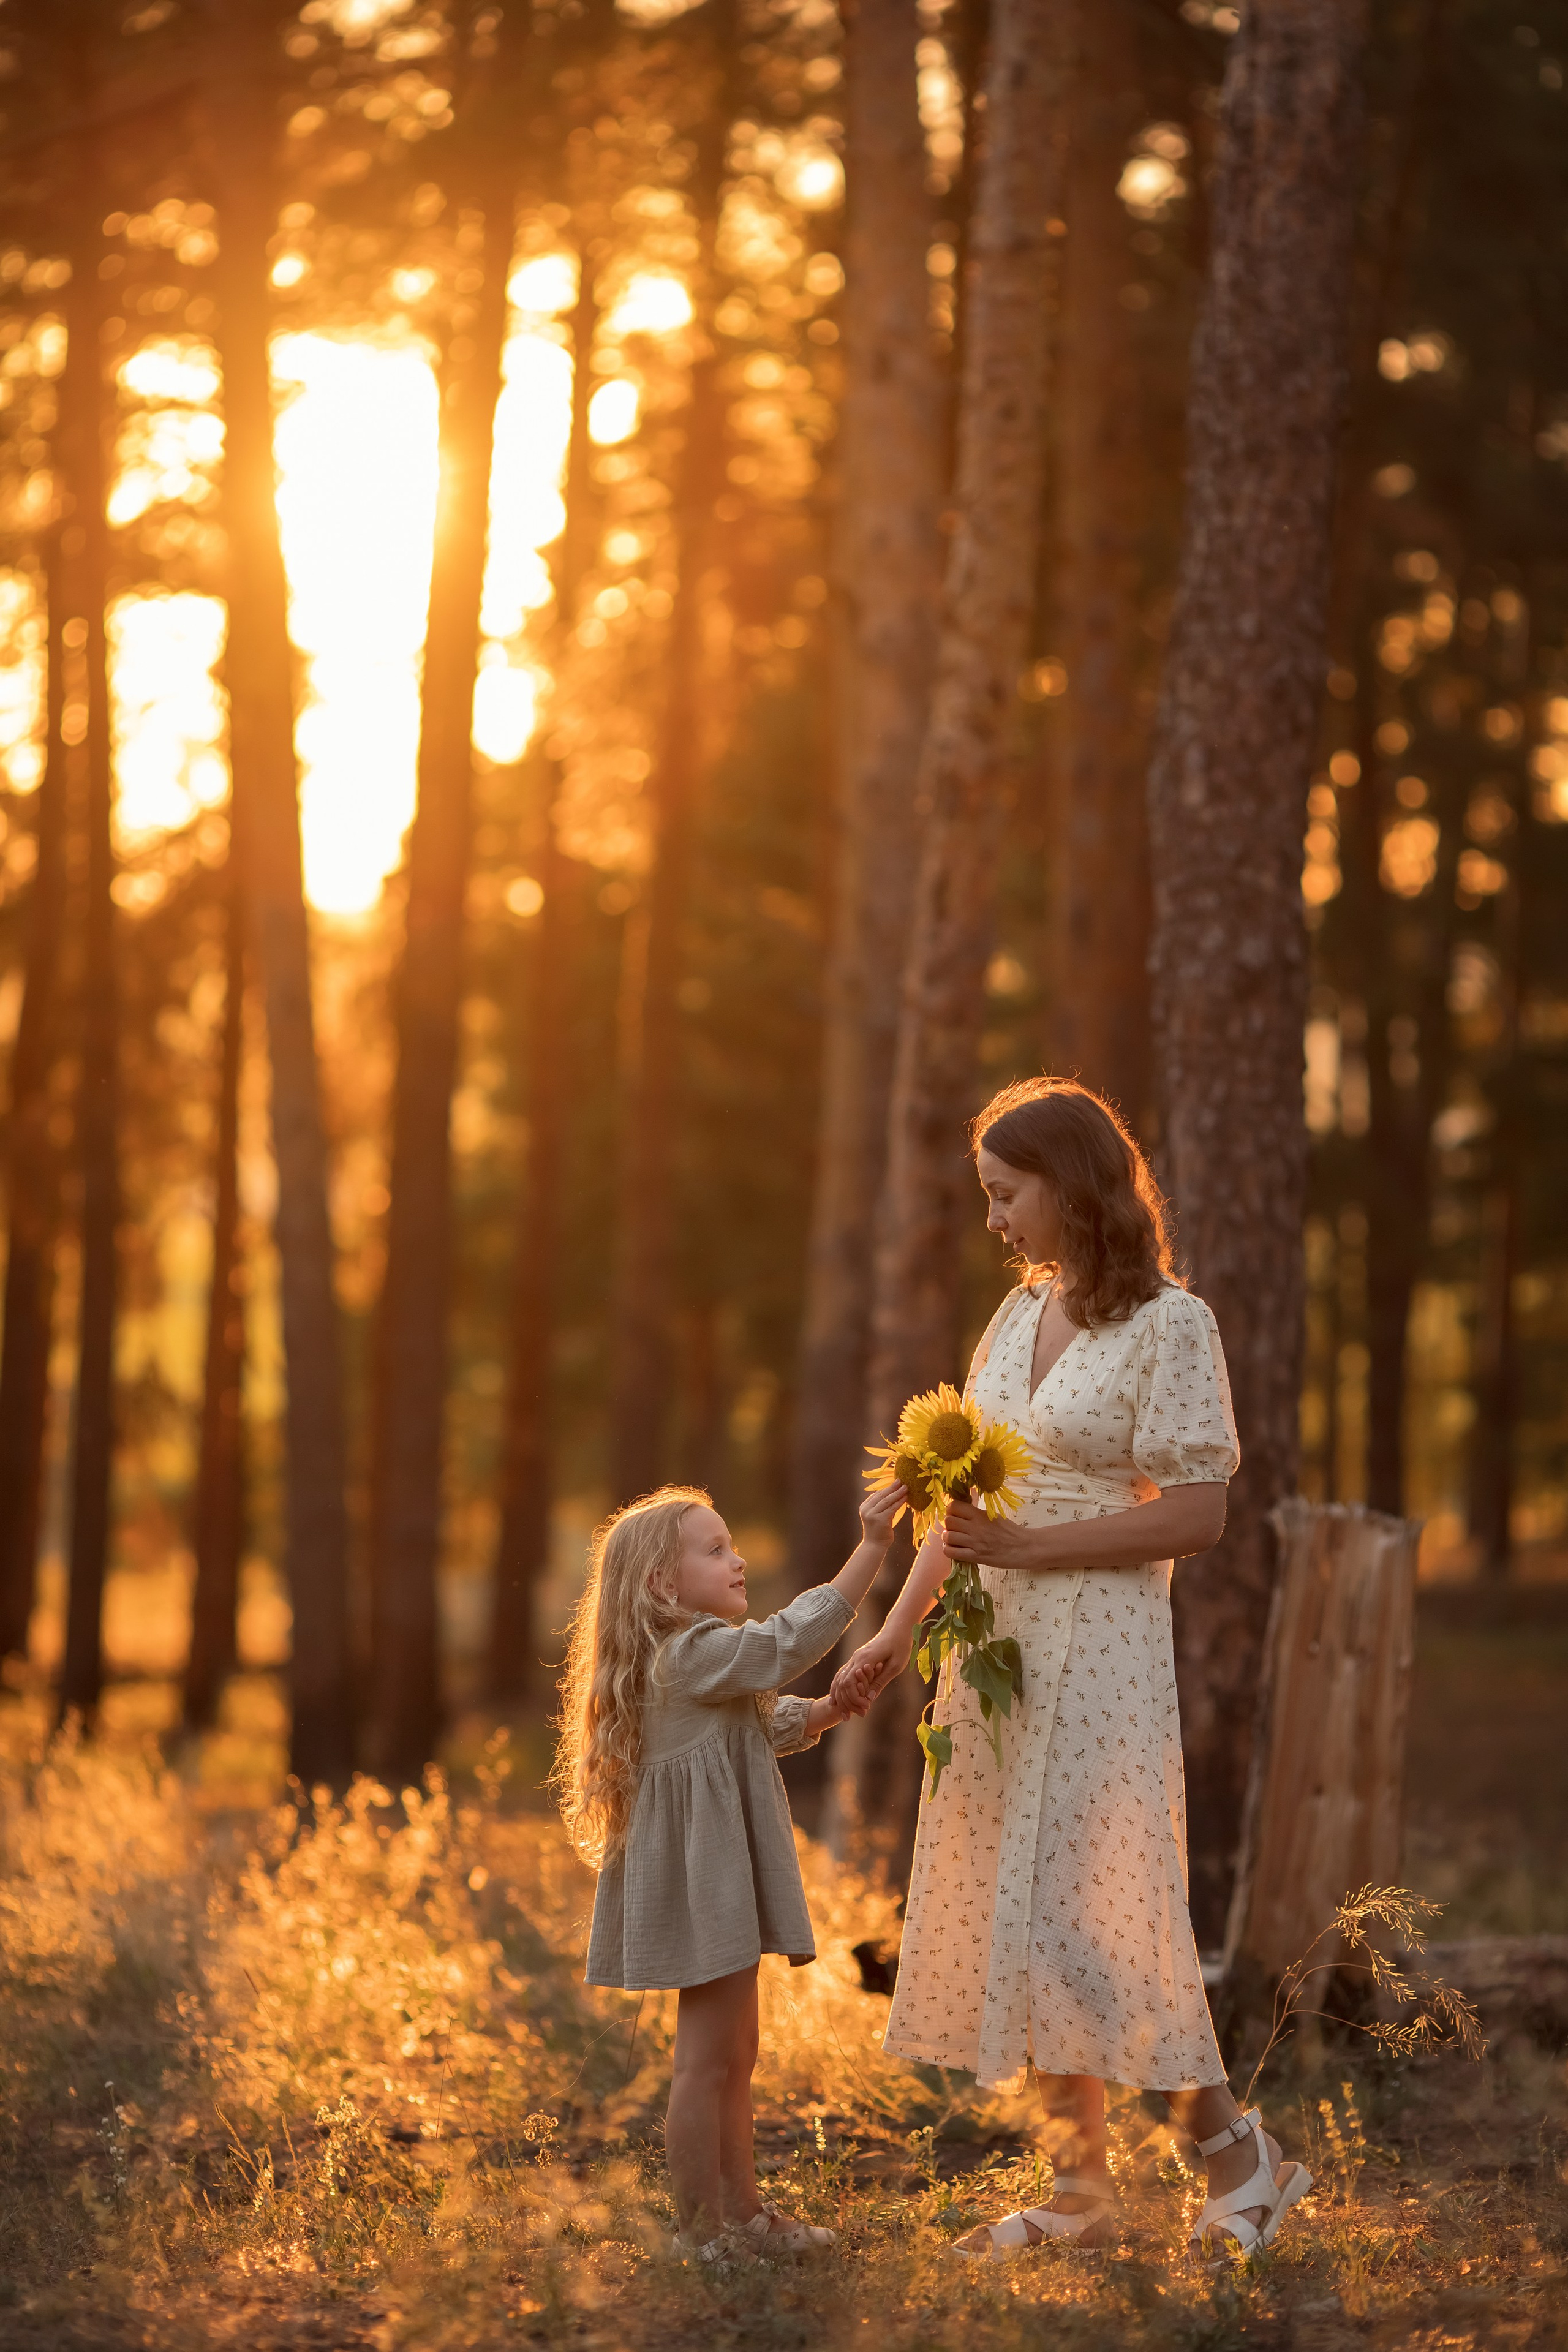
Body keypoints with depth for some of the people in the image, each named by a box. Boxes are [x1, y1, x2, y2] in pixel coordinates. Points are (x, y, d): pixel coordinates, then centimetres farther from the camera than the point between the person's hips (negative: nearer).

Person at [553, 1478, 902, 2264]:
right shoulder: (693, 1655, -17)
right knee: (708, 2060, -5)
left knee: (734, 2053, 17)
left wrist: (827, 1710, 9)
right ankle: (703, 2230, 0)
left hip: (722, 1882, 11)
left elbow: (769, 1724, 28)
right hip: (705, 1879, -11)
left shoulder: (693, 1660, 17)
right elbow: (791, 1639, -24)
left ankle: (742, 2212, 25)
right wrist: (871, 1549, -25)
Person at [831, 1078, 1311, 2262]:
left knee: (1092, 1906, -9)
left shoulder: (1170, 1323, -10)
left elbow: (1198, 1513, -14)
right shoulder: (1019, 1314, 11)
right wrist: (896, 1635, 12)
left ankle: (1233, 2145, 7)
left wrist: (1025, 1545, -17)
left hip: (1101, 1646, -7)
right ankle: (1082, 2178, 16)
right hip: (997, 1643, 7)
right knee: (1009, 1904, 7)